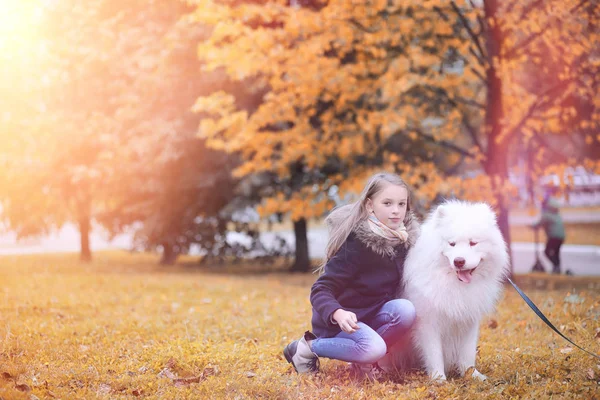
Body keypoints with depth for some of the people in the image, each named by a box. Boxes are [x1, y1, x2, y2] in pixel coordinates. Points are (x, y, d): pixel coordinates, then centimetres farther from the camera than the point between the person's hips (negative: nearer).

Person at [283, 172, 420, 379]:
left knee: (405, 309, -23)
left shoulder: (402, 237, -4)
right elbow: (320, 290, -25)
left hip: (372, 313, 6)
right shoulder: (356, 243, -23)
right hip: (337, 320, -6)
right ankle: (308, 347, -8)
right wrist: (338, 314, -44)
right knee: (374, 348, -32)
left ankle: (364, 359, -3)